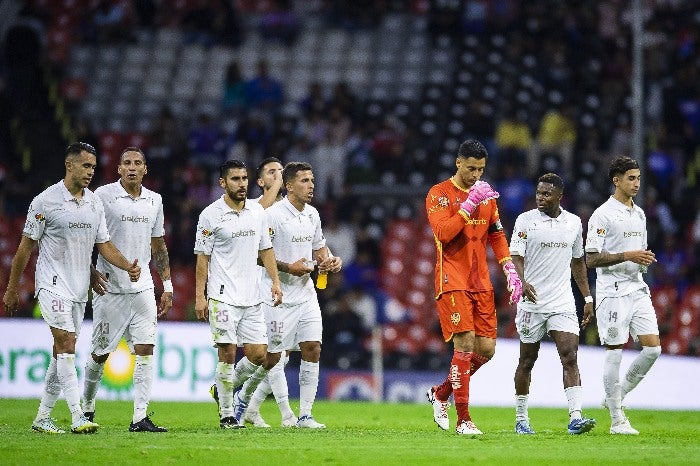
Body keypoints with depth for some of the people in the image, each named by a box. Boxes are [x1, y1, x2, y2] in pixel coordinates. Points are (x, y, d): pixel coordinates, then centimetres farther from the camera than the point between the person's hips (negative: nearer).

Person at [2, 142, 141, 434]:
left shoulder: (95, 203, 9)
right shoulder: (45, 201, -8)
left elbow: (103, 245, 13)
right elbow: (26, 246, -3)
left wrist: (127, 266, -6)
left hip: (80, 289, 7)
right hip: (53, 285, -7)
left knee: (62, 353, 8)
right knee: (66, 343, -18)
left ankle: (42, 417, 16)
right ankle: (77, 418, -24)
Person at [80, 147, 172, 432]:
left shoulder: (154, 200, 11)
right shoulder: (103, 196, -4)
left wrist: (167, 286, 15)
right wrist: (92, 272, -15)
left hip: (143, 288, 4)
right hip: (109, 288, -4)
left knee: (146, 350, -6)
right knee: (101, 353, 3)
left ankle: (140, 417, -6)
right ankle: (87, 407, 24)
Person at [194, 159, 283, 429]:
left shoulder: (257, 212, 11)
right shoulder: (211, 215, -4)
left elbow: (265, 249, 18)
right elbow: (202, 257, -3)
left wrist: (275, 281, 6)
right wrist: (199, 296, -7)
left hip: (252, 297, 5)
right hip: (223, 296, -5)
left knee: (258, 355, 1)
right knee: (228, 354, -8)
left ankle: (226, 389, 26)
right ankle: (226, 414, 1)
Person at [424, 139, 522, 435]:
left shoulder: (486, 195, 14)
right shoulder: (439, 194, -4)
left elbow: (497, 236, 19)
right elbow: (443, 233, -18)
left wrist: (510, 270, 9)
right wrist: (469, 203, -21)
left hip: (481, 283, 6)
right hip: (452, 282, -6)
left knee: (486, 349, 1)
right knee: (465, 344, -15)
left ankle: (441, 393, 23)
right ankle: (463, 420, -11)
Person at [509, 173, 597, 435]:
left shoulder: (574, 223, 9)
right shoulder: (525, 221, -3)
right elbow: (516, 256, -10)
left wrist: (587, 298, 17)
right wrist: (523, 282, -30)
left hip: (563, 303, 2)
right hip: (532, 301, -2)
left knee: (570, 357, -11)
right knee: (527, 361, 6)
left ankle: (575, 418, -19)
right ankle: (521, 419, 19)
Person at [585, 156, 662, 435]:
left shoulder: (639, 214, 16)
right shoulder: (603, 215, -8)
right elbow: (591, 259, -13)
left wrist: (645, 260, 5)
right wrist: (627, 256, -21)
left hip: (637, 289, 7)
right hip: (613, 291, -7)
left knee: (653, 347, -2)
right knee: (614, 352, -4)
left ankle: (617, 396, 16)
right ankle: (617, 420, 2)